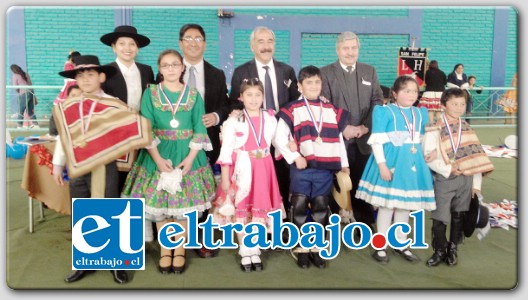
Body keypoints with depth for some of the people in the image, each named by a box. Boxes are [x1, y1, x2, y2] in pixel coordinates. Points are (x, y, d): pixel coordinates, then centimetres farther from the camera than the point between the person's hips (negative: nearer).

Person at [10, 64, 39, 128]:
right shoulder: (25, 74, 14)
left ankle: (20, 126, 7)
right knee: (30, 111, 13)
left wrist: (19, 92, 16)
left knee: (21, 111, 4)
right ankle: (36, 124, 11)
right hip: (31, 92, 6)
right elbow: (30, 84, 12)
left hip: (24, 94, -6)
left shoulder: (15, 76, -3)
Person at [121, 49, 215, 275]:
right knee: (159, 203, 4)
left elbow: (200, 129, -1)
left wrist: (190, 158, -12)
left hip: (187, 155, 0)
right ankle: (165, 249, 22)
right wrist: (158, 159, -14)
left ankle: (179, 249, 21)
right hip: (158, 155, 0)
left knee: (184, 204, 4)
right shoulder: (150, 93, 1)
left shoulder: (194, 95, 2)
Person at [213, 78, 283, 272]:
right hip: (241, 170, -3)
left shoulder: (270, 119, 6)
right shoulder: (234, 121, -5)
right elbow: (226, 151, -8)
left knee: (259, 208, 7)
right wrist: (224, 178, -11)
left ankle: (255, 252, 21)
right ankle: (245, 253, 18)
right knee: (241, 209, 4)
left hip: (262, 170, 3)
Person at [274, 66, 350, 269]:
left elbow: (338, 139, 15)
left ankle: (315, 248, 22)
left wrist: (343, 163, 12)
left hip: (325, 168, 3)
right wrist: (294, 158, -13)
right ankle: (301, 250, 16)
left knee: (320, 209, 9)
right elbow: (279, 139, -4)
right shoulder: (292, 110, -1)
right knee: (300, 208, 2)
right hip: (301, 169, -3)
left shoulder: (332, 111, 12)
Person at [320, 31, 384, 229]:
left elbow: (377, 101, 7)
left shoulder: (370, 71, 13)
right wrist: (343, 128, -12)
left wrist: (365, 126, -6)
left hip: (363, 139, 3)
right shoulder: (325, 73, 1)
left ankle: (365, 223, 21)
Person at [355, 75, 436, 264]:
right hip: (391, 164, -5)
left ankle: (400, 244, 29)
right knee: (387, 204, 3)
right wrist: (382, 165, -19)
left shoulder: (421, 114, 11)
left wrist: (421, 160, 13)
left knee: (405, 205, 14)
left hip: (412, 165, 6)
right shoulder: (384, 112, -7)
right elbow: (376, 141, -13)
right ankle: (381, 246, 16)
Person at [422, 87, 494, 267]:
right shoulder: (434, 130, -8)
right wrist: (448, 170, -20)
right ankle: (440, 251, 21)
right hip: (444, 180, -4)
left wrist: (476, 184, 1)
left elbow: (476, 158, 5)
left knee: (459, 216, 13)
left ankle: (453, 249, 31)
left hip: (466, 180, 4)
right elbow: (429, 158, -13)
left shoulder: (467, 129, 6)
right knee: (440, 218, 1)